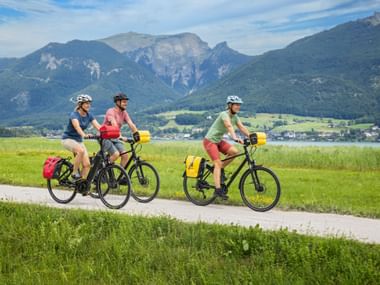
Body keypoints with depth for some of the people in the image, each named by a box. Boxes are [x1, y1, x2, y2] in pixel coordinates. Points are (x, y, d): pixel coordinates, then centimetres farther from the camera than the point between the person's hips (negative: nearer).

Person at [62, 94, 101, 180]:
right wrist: (84, 135, -57)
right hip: (68, 139, -6)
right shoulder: (74, 115, -19)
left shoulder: (89, 115, 0)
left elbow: (98, 126, -12)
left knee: (87, 164, -9)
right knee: (81, 151, -36)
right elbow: (77, 127, -38)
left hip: (79, 140, 6)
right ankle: (75, 173, -19)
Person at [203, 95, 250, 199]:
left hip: (219, 140, 8)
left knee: (234, 151, -15)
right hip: (210, 140, -8)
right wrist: (235, 138, -53)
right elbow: (229, 126, -38)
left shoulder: (235, 116, 5)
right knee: (218, 163, -18)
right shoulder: (224, 114, -21)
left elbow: (242, 127, -3)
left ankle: (221, 169, 5)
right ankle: (218, 189, -19)